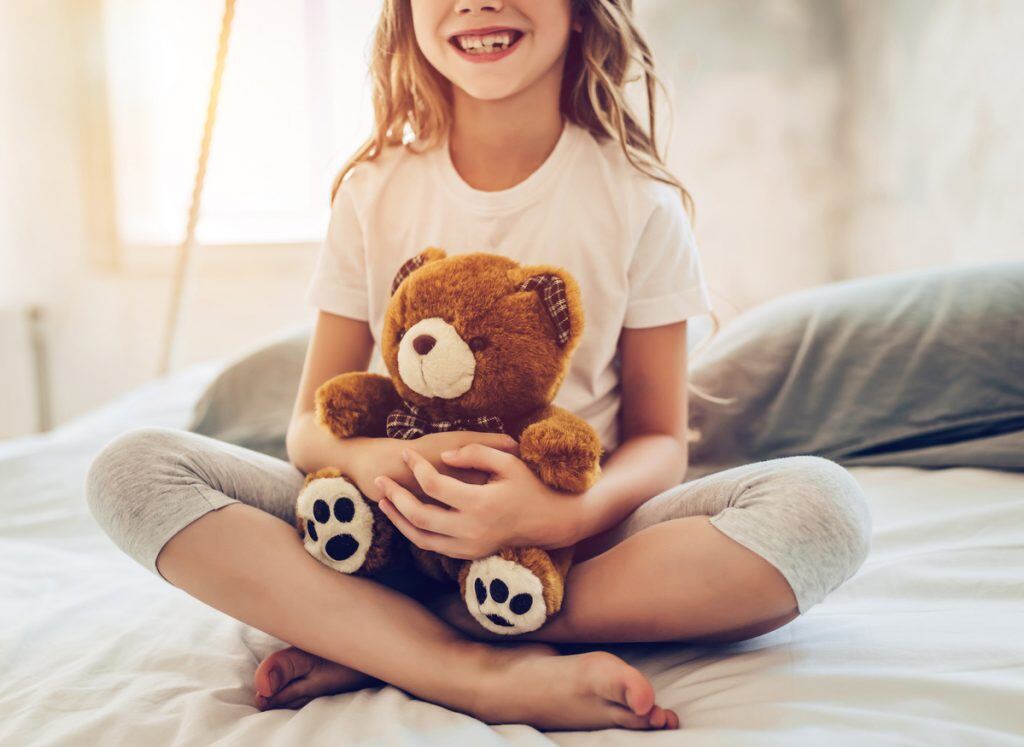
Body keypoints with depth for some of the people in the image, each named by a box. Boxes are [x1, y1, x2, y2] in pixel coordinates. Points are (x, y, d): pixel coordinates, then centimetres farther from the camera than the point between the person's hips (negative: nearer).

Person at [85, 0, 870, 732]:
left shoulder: (636, 199, -3)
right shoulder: (374, 192, 1)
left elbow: (660, 440, -3)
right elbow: (311, 423, 1)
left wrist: (566, 515, -26)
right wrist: (369, 459, -24)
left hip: (579, 541, 0)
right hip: (396, 527, 1)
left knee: (824, 502, -28)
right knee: (132, 467, -19)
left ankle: (362, 641, -25)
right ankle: (483, 674, -30)